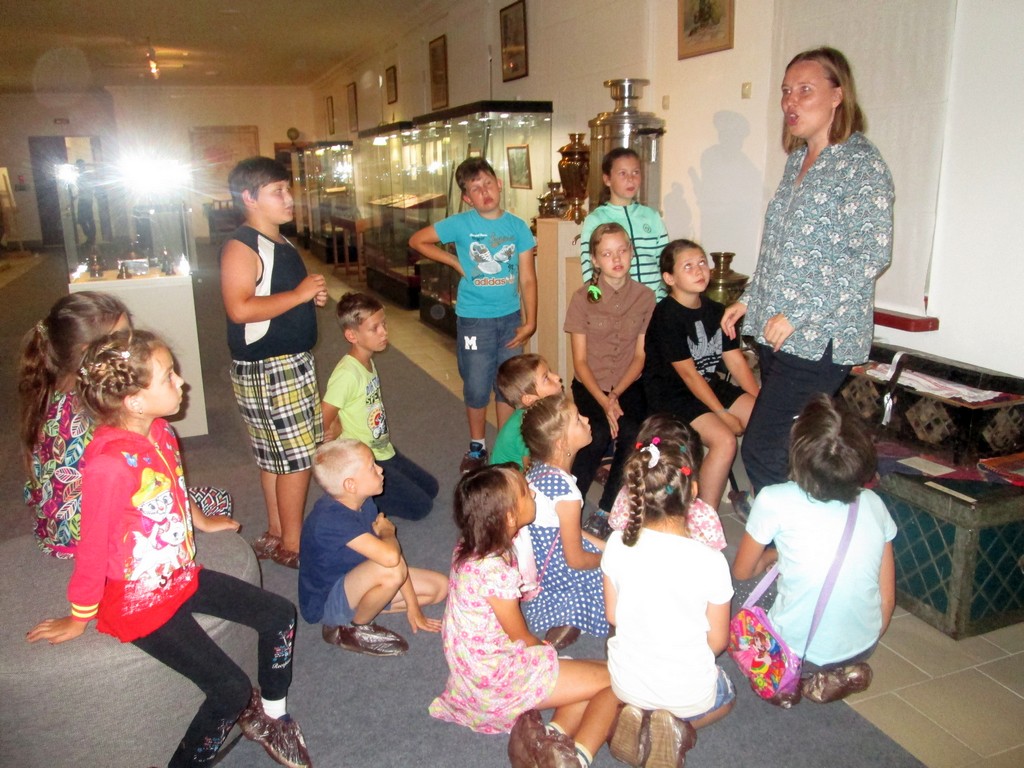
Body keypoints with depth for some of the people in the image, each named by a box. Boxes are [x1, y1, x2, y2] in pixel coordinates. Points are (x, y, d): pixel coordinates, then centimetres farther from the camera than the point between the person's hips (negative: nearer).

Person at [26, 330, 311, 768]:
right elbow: (92, 549, -19)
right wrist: (79, 620, -8)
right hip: (140, 602, -8)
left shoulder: (160, 433, -6)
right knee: (232, 690, -11)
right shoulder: (109, 465, -32)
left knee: (280, 615, 7)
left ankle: (270, 716, 30)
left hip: (181, 576, 8)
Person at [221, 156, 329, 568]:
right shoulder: (241, 247, -15)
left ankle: (276, 534, 28)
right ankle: (291, 545, 10)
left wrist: (315, 298, 7)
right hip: (266, 368, -9)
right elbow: (240, 309, -28)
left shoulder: (283, 244, 15)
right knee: (296, 457, -4)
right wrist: (299, 294, -21)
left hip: (294, 361, 9)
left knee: (276, 456, 16)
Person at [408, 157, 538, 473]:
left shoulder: (517, 226, -2)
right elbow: (417, 241, 2)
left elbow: (527, 278, -1)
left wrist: (530, 321, -6)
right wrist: (457, 263, -2)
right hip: (474, 319, -2)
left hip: (511, 317, 2)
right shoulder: (460, 224, -7)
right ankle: (477, 447, 27)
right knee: (477, 388, 6)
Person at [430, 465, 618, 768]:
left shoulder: (470, 546, -3)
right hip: (497, 675, -9)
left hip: (477, 663, 9)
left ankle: (553, 737, -4)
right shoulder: (495, 570, -29)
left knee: (596, 672, 10)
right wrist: (547, 651, 6)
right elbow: (521, 636, -13)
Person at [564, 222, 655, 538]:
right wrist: (604, 402, -18)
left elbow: (640, 356, 1)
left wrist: (616, 395, -13)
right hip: (590, 385, -1)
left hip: (629, 385, 2)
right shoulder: (583, 297, -5)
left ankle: (605, 512, -6)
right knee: (600, 433, -28)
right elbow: (580, 360, -5)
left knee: (632, 434, -25)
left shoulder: (645, 297, 0)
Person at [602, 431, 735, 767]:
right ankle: (678, 726, 5)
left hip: (626, 682, 3)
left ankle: (636, 717, 8)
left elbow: (612, 615, -3)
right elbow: (718, 641, -11)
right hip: (689, 692, -3)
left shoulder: (618, 543, -18)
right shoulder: (710, 561, -26)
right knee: (726, 696, 33)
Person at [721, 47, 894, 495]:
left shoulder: (861, 163, -10)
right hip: (776, 333, 8)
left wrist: (797, 315, -19)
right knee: (784, 450, 12)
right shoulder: (798, 159, 15)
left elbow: (872, 255, -18)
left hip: (819, 339, -8)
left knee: (762, 452, -11)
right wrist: (750, 300, 17)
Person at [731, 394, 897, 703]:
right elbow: (887, 597, 3)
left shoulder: (774, 500, -15)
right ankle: (843, 673, 8)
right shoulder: (874, 504, -5)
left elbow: (741, 571, 0)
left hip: (798, 651, -3)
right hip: (863, 649, 4)